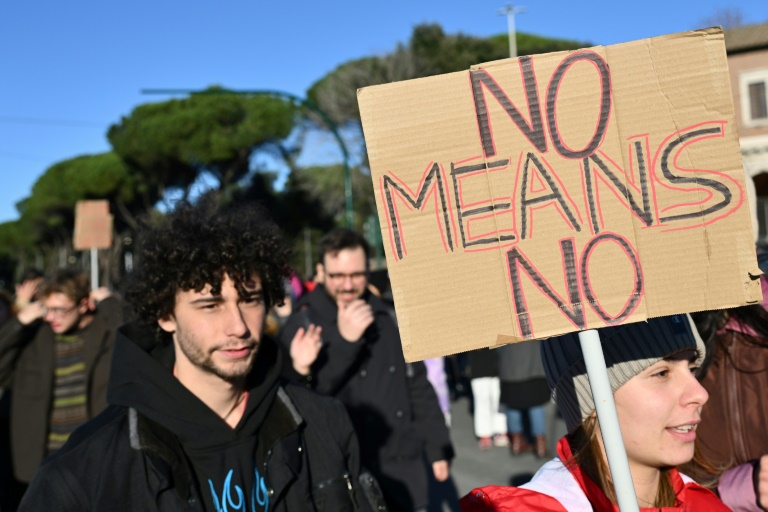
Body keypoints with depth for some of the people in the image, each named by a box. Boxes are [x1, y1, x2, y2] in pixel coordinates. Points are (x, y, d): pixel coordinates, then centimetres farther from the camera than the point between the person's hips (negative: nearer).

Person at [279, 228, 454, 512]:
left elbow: (418, 387, 13)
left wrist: (437, 448, 11)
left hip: (403, 469, 4)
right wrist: (344, 341, -24)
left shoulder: (388, 317, 7)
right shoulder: (302, 324, -8)